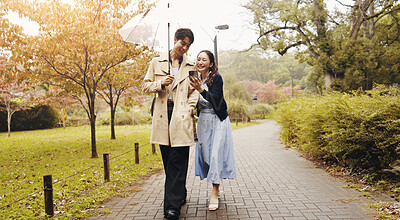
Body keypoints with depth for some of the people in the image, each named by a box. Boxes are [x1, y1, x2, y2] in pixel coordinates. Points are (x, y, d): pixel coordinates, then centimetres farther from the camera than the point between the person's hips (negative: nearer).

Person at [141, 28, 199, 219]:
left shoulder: (190, 66, 12)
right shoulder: (157, 62, 12)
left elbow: (194, 91, 10)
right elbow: (145, 85, 12)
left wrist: (189, 110, -5)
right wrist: (161, 84, -7)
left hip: (181, 116, -2)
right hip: (162, 115, 2)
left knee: (177, 161, -8)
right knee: (168, 161, 8)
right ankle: (180, 196, 26)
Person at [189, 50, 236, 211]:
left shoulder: (216, 78, -10)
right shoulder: (196, 80, 8)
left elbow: (215, 99, -22)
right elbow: (197, 104, 12)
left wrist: (201, 90, -33)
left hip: (217, 120, -6)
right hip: (203, 121, 6)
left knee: (216, 154, -9)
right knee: (205, 152, 6)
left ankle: (215, 194, -5)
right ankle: (215, 189, 20)